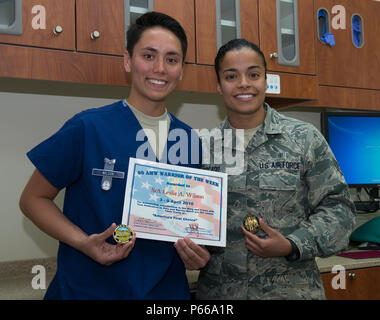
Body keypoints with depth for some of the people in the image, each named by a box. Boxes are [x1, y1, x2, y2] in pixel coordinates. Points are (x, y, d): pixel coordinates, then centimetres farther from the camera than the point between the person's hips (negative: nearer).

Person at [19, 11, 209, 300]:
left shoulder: (189, 140, -1)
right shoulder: (87, 128, -13)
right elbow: (34, 198, -6)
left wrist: (196, 252, -8)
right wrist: (83, 242, -20)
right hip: (89, 288, -3)